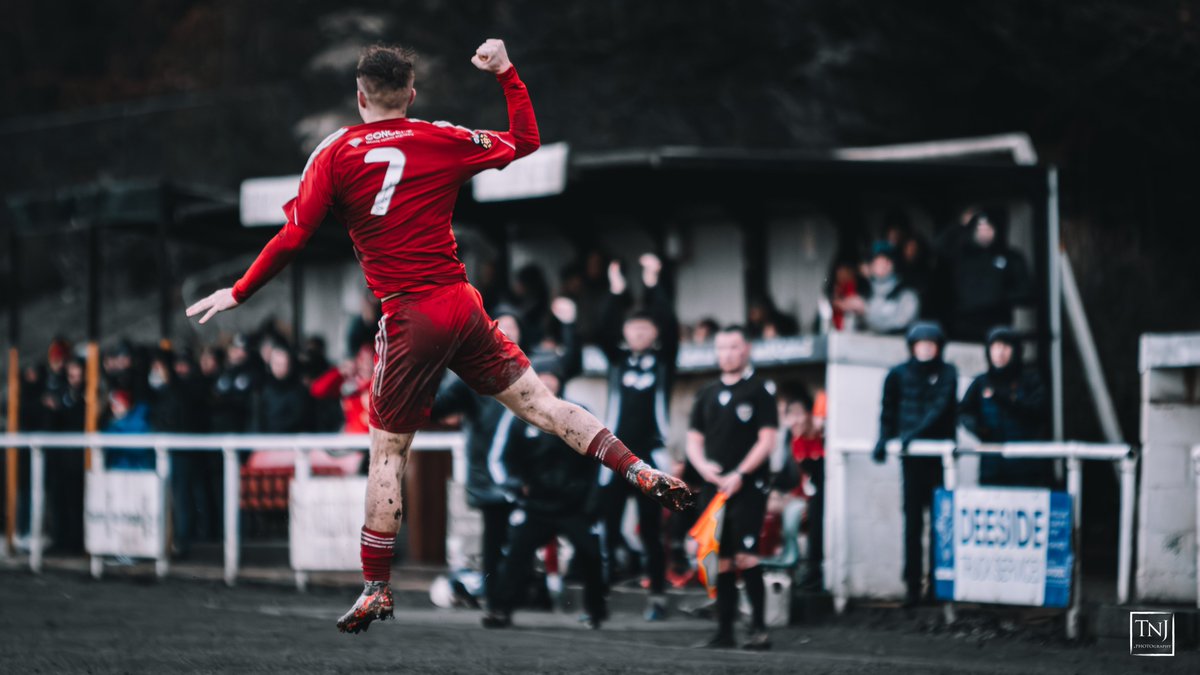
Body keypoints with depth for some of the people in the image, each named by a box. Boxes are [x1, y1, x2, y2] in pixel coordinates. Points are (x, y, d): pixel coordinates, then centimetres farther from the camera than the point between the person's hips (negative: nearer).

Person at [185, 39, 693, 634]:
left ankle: (375, 590, 8)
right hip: (463, 304, 3)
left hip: (410, 317, -3)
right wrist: (506, 72, 30)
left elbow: (292, 239, -7)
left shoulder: (336, 154, -2)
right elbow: (526, 139, 21)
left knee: (388, 451, 5)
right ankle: (647, 477, 2)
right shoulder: (443, 141, 6)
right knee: (540, 404, 8)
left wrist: (237, 294, 4)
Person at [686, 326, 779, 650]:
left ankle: (759, 628, -13)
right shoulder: (707, 394, 17)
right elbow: (694, 440, 17)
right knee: (720, 560, 4)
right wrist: (703, 466, -4)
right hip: (714, 486, 6)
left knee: (745, 556, -15)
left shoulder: (760, 390, 0)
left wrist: (740, 474, -15)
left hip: (748, 486, -6)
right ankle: (724, 630, 8)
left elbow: (767, 440, -7)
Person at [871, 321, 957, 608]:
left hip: (940, 452, 0)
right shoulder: (899, 375, 5)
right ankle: (913, 586, -2)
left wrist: (915, 432, -22)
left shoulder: (947, 374, 2)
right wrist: (884, 441, -8)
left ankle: (939, 584, 4)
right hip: (911, 455, 0)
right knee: (913, 520, -2)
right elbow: (889, 411, 7)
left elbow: (941, 406, -10)